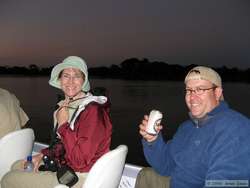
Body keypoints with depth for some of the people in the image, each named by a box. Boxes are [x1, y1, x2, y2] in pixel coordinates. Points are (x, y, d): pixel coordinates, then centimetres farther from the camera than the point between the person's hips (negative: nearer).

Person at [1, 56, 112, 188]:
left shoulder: (92, 110, -24)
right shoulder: (67, 105, 5)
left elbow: (79, 160, -26)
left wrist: (63, 125, -21)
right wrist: (43, 155, 4)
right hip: (66, 165, 8)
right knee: (17, 166, 22)